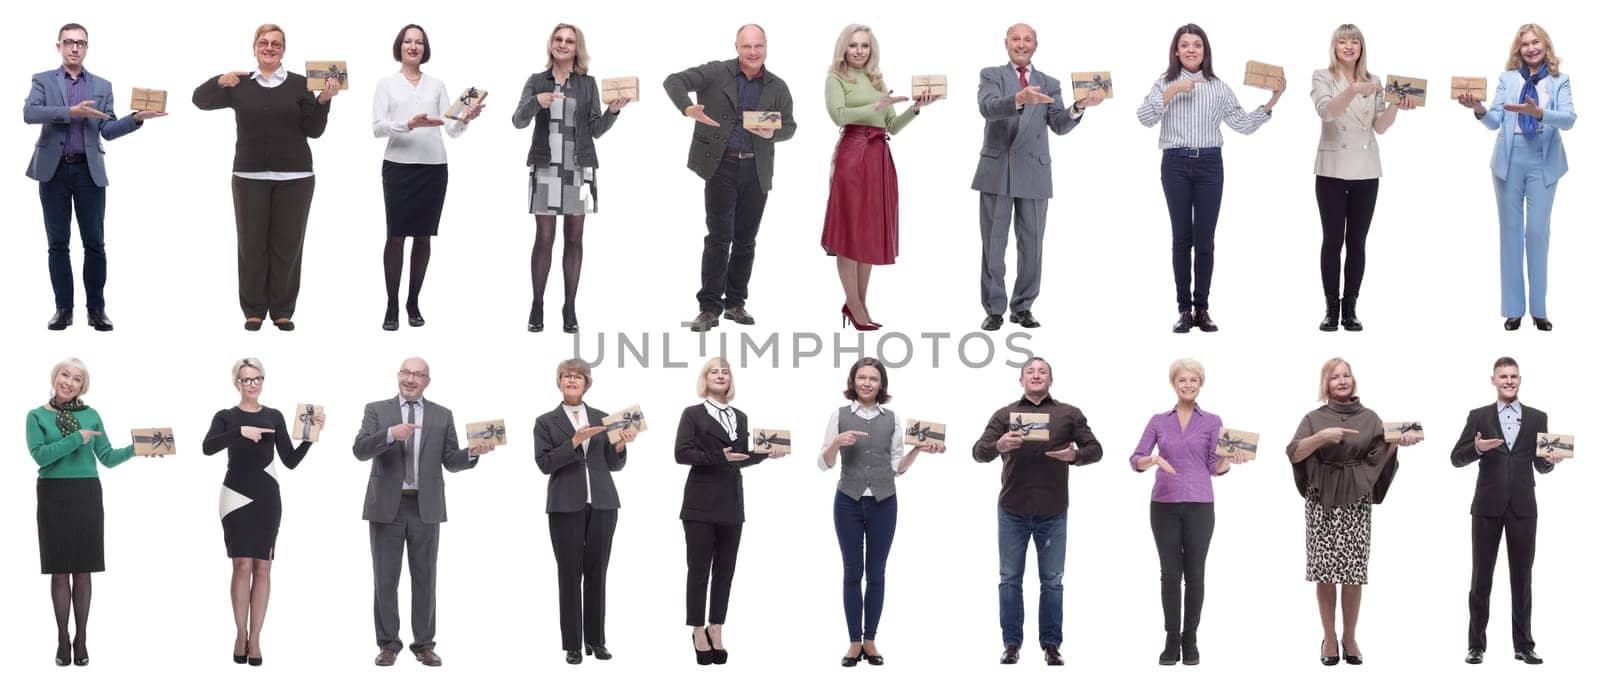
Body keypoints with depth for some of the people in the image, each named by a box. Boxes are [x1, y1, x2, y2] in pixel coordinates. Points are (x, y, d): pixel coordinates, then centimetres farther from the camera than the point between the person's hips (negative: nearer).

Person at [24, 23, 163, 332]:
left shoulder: (102, 87, 12)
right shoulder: (43, 81, 7)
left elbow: (108, 130, 5)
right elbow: (29, 113, -11)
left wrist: (136, 118, -12)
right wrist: (71, 112, -19)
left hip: (89, 170, 1)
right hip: (54, 170, -1)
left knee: (95, 243, -1)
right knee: (58, 243, 3)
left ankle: (96, 308, 6)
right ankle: (63, 308, 8)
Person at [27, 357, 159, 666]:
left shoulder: (90, 415, 8)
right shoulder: (38, 416, 2)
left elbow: (108, 458, 8)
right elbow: (40, 455, -11)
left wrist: (136, 448, -7)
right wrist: (77, 439, -14)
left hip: (87, 496, 2)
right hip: (54, 496, -2)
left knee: (83, 570, 3)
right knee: (59, 571, 2)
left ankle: (81, 639, 9)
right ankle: (63, 639, 9)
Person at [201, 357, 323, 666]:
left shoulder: (274, 417, 10)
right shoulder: (226, 417, 3)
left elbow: (291, 460, 6)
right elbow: (207, 447, -16)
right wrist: (241, 432, -28)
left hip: (266, 498, 2)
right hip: (237, 496, -2)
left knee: (262, 567, 0)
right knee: (242, 565, -9)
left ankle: (254, 638, 4)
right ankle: (240, 634, 2)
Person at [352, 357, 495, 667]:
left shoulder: (442, 416, 9)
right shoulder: (376, 410, 4)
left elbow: (451, 461, 6)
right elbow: (360, 450, -9)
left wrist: (472, 453, -15)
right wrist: (390, 434, -25)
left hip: (425, 508, 1)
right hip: (387, 505, -1)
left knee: (425, 578, 4)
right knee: (385, 578, 3)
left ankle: (424, 644, 11)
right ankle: (388, 644, 10)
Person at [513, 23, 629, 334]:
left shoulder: (587, 84, 7)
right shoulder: (536, 81, 5)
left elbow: (596, 130, 7)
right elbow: (518, 121, -2)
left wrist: (612, 111, -10)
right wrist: (536, 102, -20)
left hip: (579, 168, 1)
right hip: (545, 168, -1)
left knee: (574, 238, 3)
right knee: (544, 238, -3)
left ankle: (570, 308, 7)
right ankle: (537, 306, 3)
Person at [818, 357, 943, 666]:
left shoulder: (893, 419, 6)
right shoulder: (839, 416, 2)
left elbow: (898, 467, 7)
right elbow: (824, 464, 1)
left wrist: (918, 449, -8)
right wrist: (837, 442, -16)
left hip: (883, 503, 1)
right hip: (849, 502, -1)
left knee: (876, 573, 5)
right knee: (853, 572, 1)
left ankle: (870, 640, 11)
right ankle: (854, 642, 6)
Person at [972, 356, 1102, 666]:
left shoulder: (1069, 414, 5)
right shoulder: (1005, 414, 5)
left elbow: (1095, 449, 2)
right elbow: (979, 451, -3)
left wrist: (1075, 456, -20)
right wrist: (998, 446, -26)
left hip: (1052, 513, 0)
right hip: (1012, 512, 0)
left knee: (1052, 581, 4)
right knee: (1010, 579, 4)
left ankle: (1051, 645, 10)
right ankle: (1012, 643, 11)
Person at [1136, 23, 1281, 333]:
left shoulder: (1219, 87, 9)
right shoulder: (1164, 83, 4)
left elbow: (1242, 125, 8)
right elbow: (1145, 118, -9)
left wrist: (1272, 102, -2)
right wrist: (1172, 92, -17)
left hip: (1209, 164, 1)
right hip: (1176, 164, -1)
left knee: (1205, 238, 1)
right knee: (1182, 237, 1)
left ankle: (1202, 308, 7)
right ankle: (1184, 309, 5)